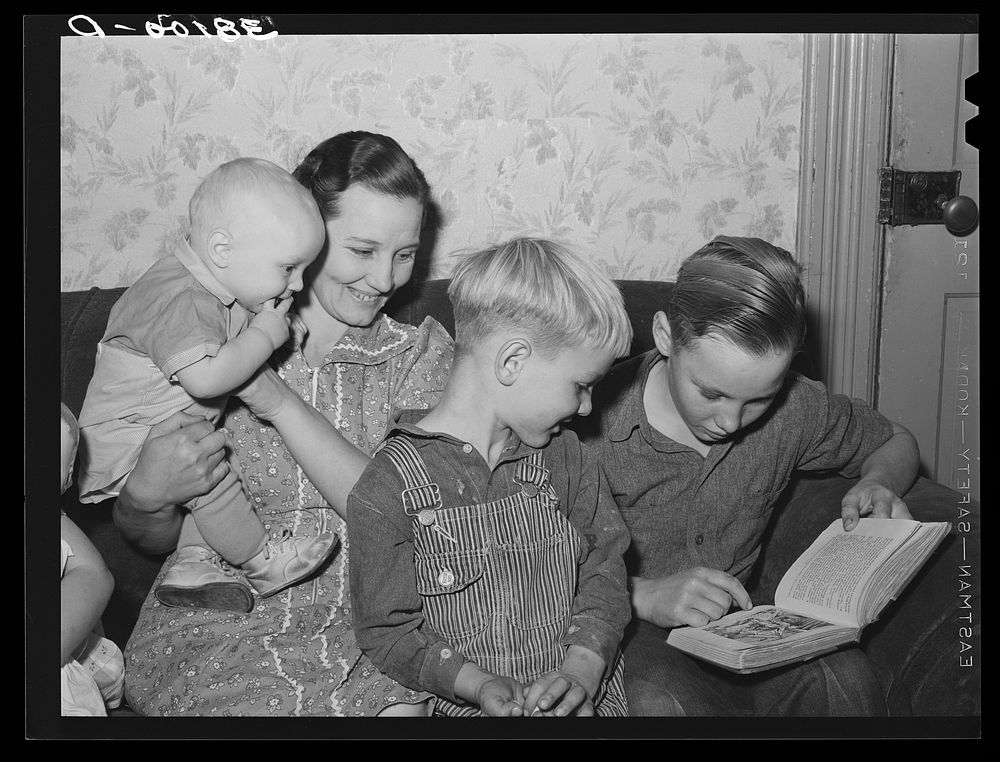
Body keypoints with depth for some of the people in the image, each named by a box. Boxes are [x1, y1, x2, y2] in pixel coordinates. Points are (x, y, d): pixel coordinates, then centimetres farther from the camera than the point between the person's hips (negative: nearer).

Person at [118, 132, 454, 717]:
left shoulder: (422, 352, 4)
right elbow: (152, 540, 7)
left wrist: (279, 398, -19)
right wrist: (147, 498, -17)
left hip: (369, 624, 1)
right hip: (217, 627, -1)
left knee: (401, 708, -25)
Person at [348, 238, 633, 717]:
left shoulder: (564, 457, 7)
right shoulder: (388, 488, -9)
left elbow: (603, 564, 6)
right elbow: (387, 631, -6)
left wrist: (584, 667, -9)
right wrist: (480, 684, -17)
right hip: (466, 704, -4)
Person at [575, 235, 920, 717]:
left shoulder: (793, 407, -3)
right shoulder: (592, 417, -18)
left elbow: (895, 442, 17)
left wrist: (879, 484, -5)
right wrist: (643, 596, -27)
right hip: (631, 635, -3)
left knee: (846, 677, -27)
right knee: (663, 700, -37)